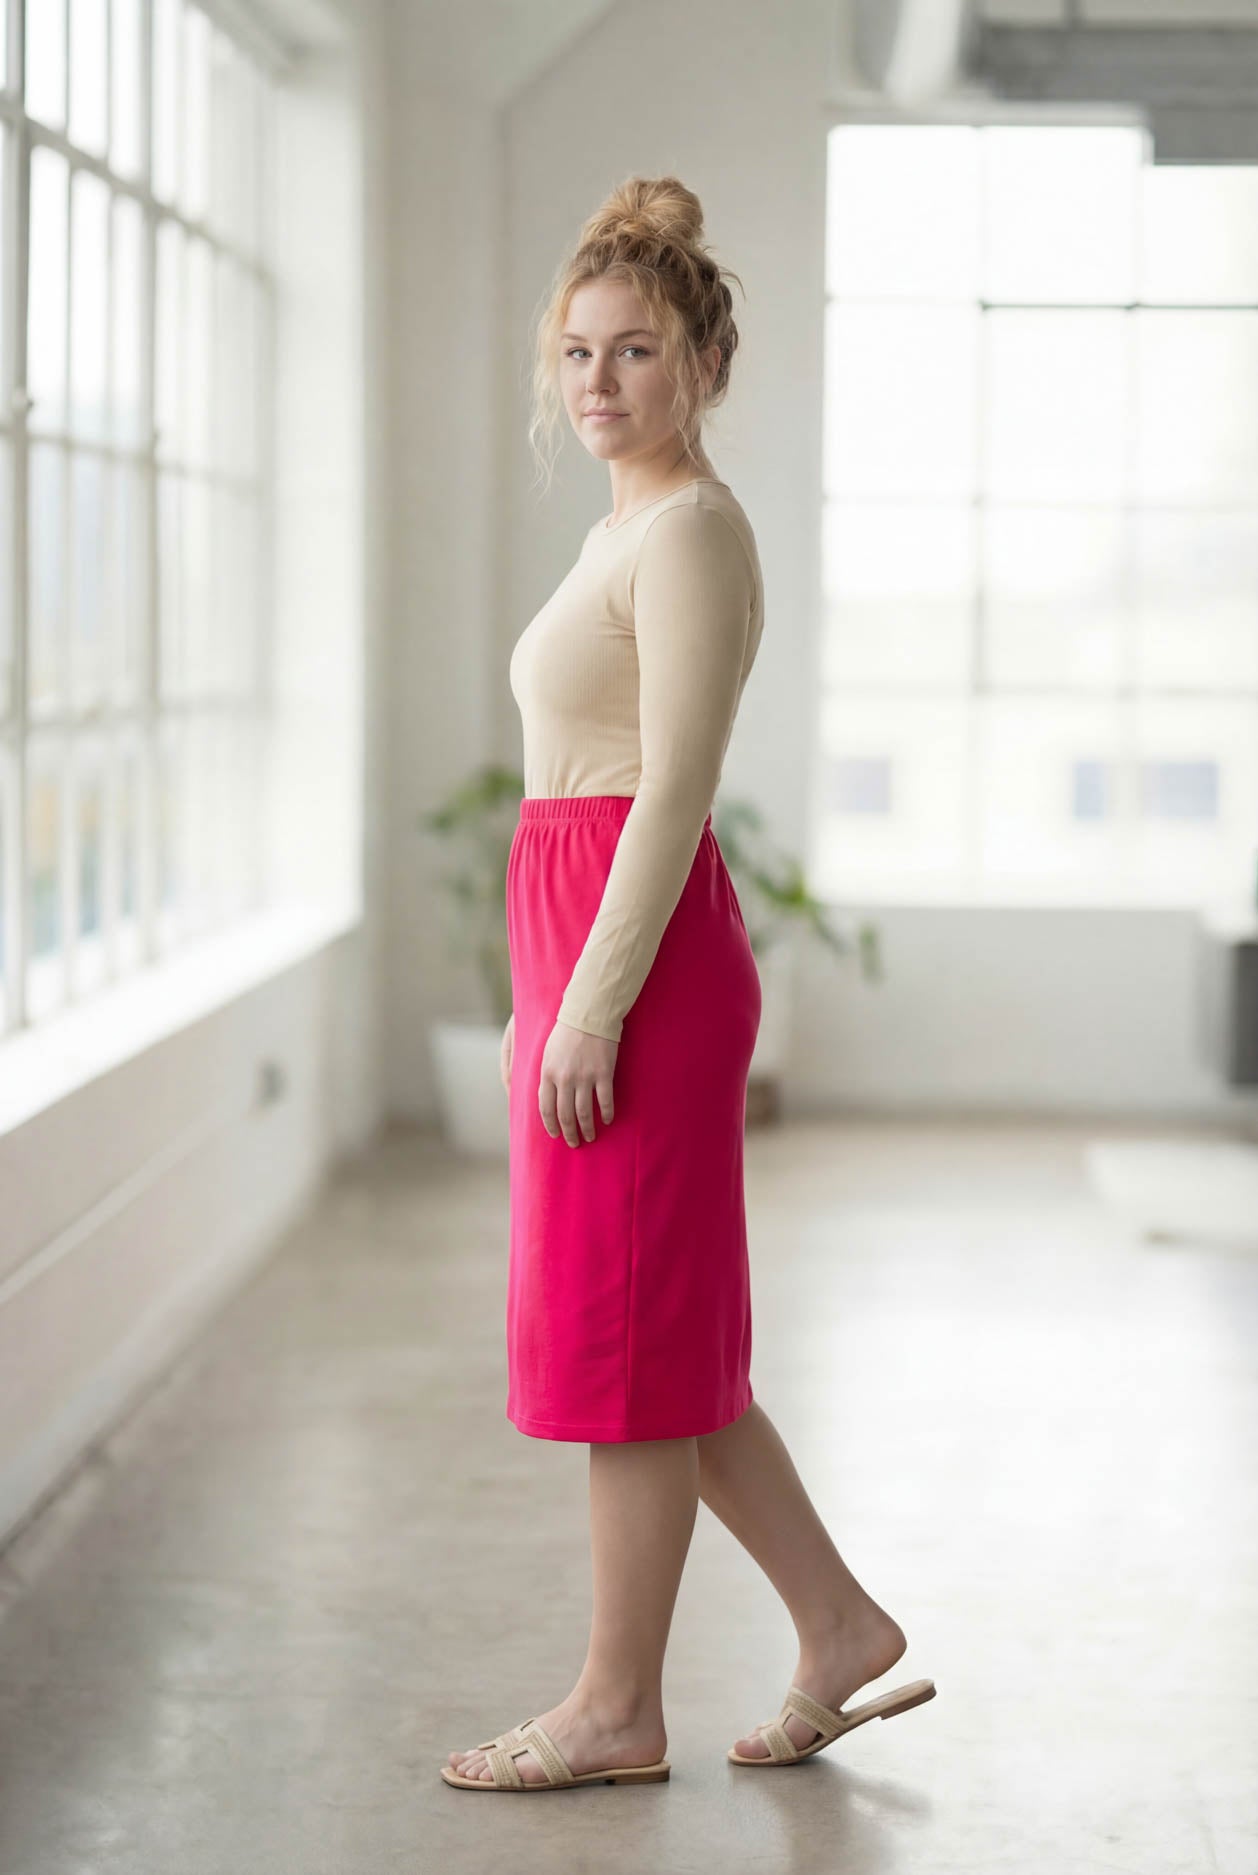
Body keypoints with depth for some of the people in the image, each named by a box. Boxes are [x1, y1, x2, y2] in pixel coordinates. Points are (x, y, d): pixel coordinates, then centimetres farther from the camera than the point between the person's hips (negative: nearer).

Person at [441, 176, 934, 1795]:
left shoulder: (691, 529, -12)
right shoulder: (627, 529, 18)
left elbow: (673, 793, -18)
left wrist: (589, 1009, -20)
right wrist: (539, 998, 22)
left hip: (640, 960, -10)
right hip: (588, 954, 10)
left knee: (626, 1332, -1)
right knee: (660, 1337, 13)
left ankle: (617, 1708, 9)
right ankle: (839, 1627, 22)